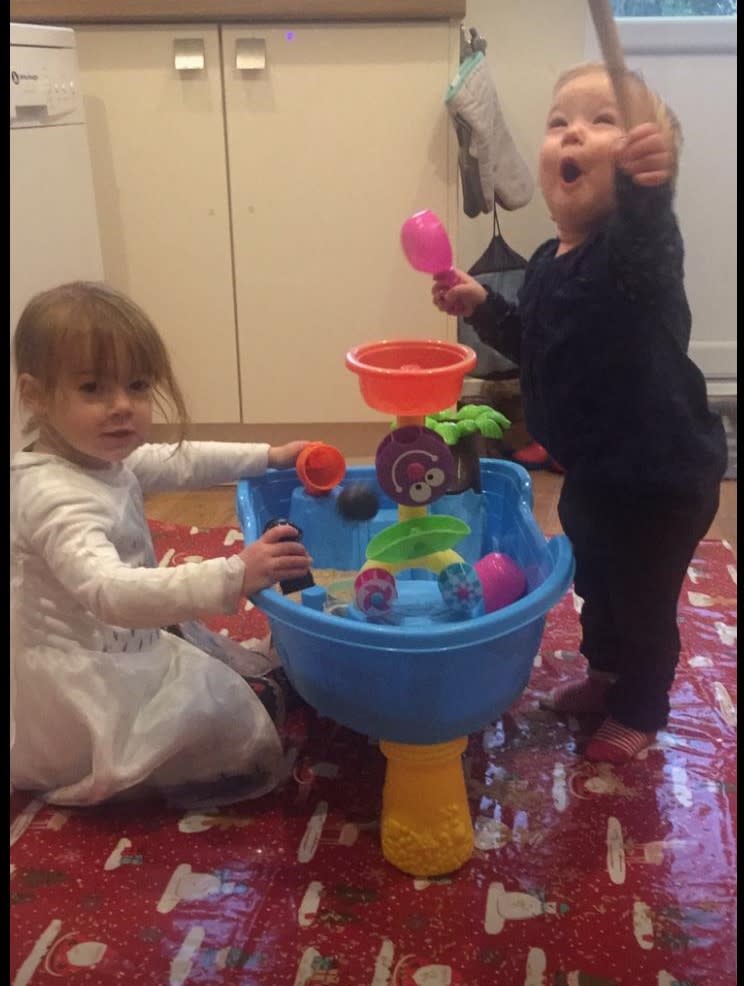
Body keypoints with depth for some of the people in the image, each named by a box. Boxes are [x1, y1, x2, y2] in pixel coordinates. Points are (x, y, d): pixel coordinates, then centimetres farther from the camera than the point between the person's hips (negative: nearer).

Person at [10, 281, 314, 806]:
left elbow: (177, 463, 14)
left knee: (255, 680, 19)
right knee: (241, 728, 0)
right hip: (82, 693, -10)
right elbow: (108, 591, -49)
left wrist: (268, 457, 8)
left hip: (121, 645, 10)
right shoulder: (57, 496, -34)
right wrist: (233, 578, -58)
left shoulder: (99, 456, -3)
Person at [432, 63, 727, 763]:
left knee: (643, 600, 10)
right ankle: (605, 676, 51)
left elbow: (643, 233, -50)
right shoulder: (547, 263, 0)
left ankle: (638, 711, 35)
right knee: (595, 583, 25)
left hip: (662, 477, -8)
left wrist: (643, 183, -70)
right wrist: (482, 307, 2)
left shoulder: (639, 245, -23)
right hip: (592, 471, 8)